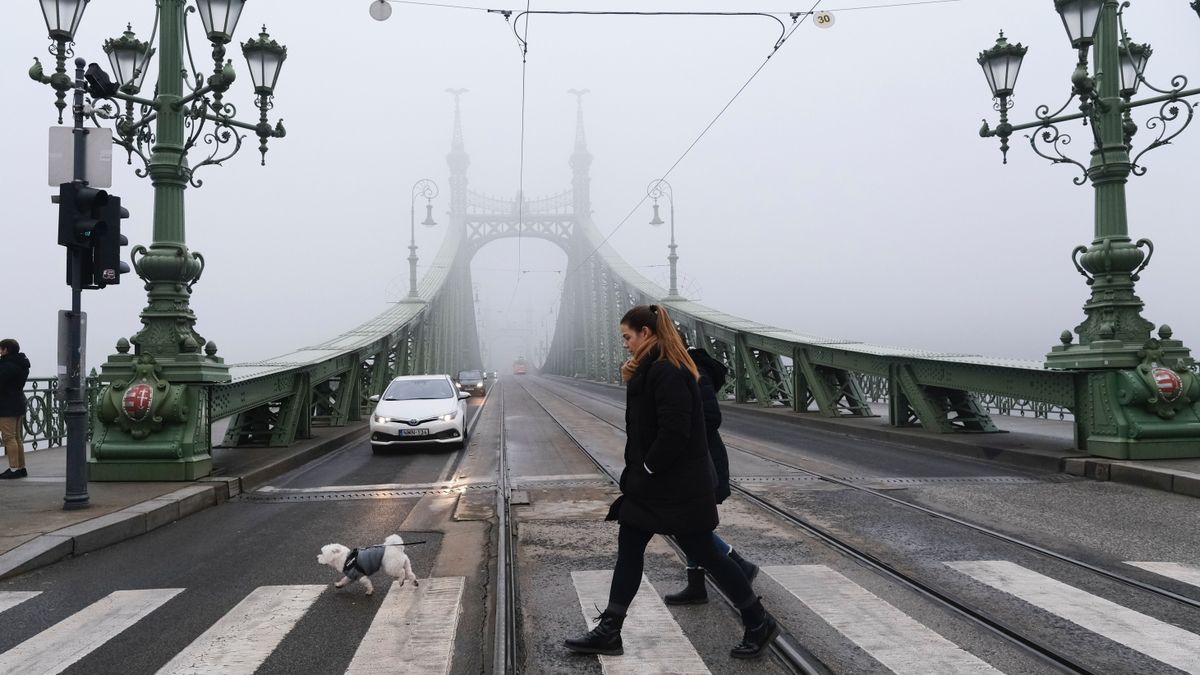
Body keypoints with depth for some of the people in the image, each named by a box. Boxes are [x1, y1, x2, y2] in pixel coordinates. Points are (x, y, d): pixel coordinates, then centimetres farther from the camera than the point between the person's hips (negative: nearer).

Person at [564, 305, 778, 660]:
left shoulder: (668, 372, -22)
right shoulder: (651, 369, 11)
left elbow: (675, 432, -26)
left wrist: (647, 468, -17)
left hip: (678, 485, -10)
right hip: (652, 482, 10)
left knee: (702, 552, 1)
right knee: (629, 547, 10)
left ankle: (759, 623, 16)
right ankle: (609, 631, 17)